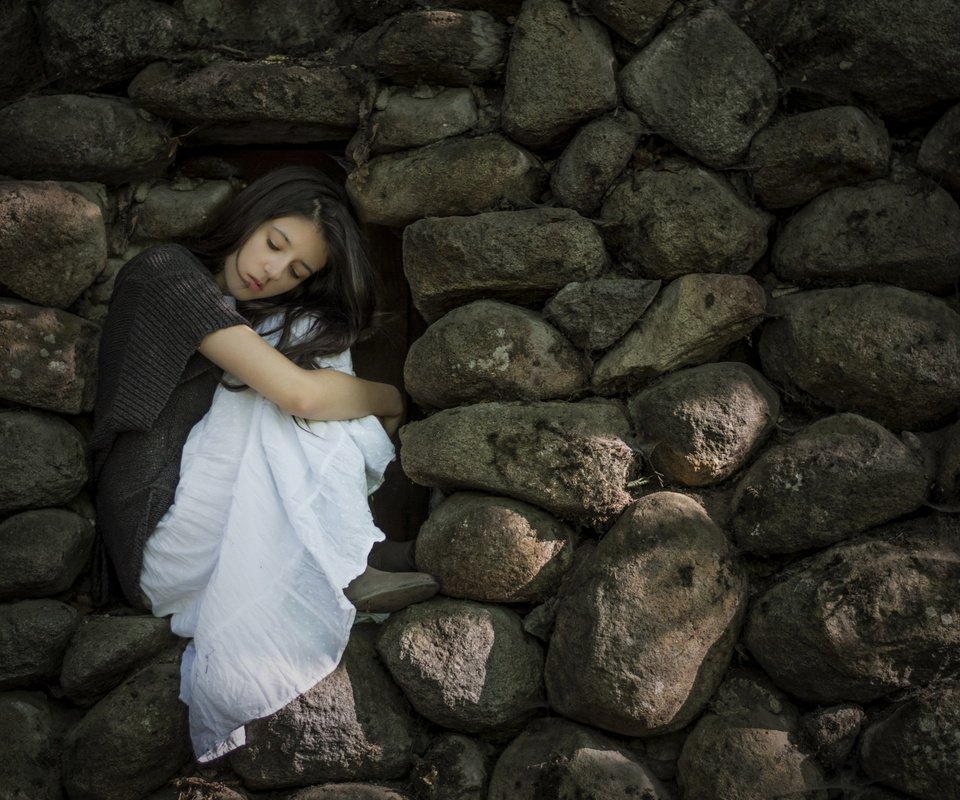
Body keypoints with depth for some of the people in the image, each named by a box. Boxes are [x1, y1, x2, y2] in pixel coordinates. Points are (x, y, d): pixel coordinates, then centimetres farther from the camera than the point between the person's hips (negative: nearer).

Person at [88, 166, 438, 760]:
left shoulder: (239, 314, 19)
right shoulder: (169, 272, -10)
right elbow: (296, 391, -19)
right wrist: (394, 401, -3)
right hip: (157, 543, -9)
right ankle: (345, 577, -15)